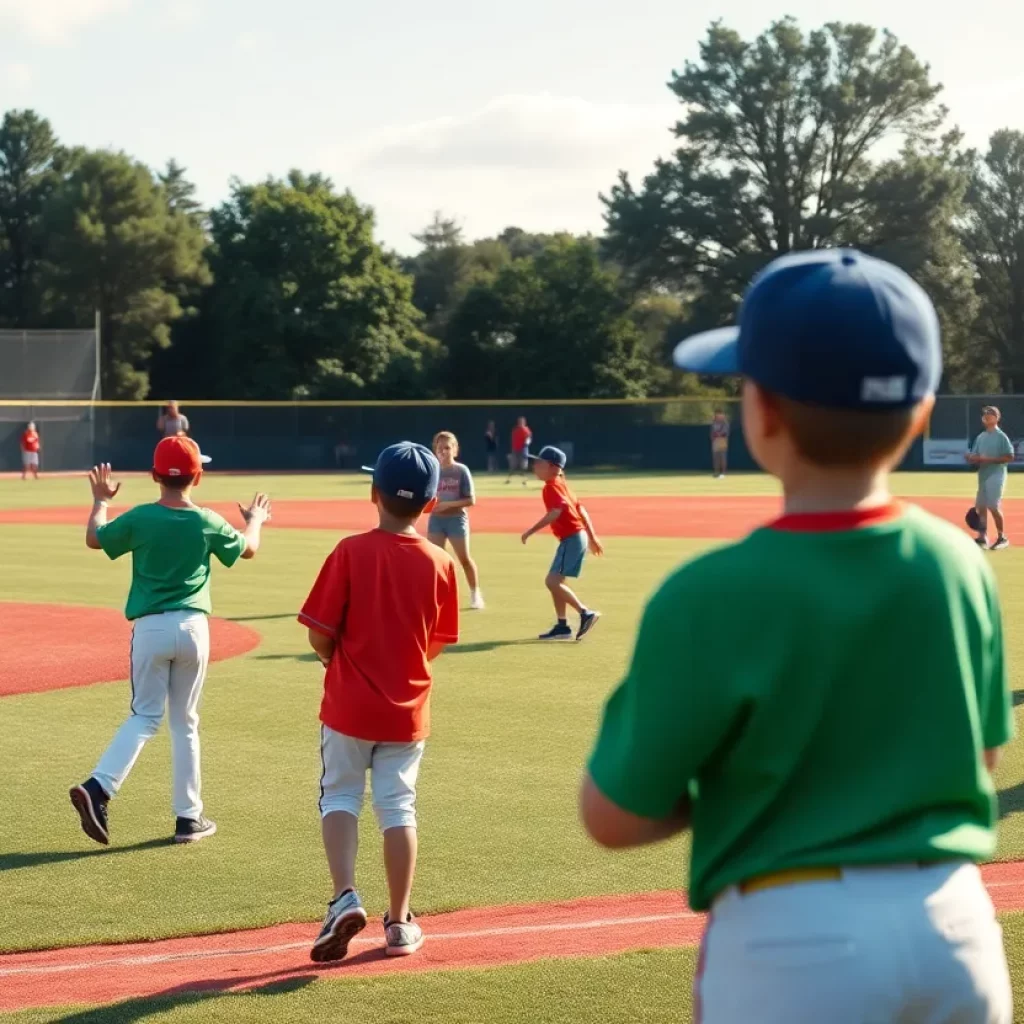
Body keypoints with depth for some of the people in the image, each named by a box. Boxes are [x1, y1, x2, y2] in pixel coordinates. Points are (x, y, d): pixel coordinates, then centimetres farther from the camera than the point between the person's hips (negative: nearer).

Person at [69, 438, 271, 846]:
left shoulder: (139, 518, -7)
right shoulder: (207, 523, -3)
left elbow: (95, 538, 11)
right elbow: (247, 549, 17)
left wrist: (100, 500, 29)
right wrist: (255, 520, 39)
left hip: (150, 627, 0)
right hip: (193, 627, 0)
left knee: (145, 717, 8)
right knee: (185, 722, 11)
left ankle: (98, 787, -14)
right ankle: (189, 817, 14)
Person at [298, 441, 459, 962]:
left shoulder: (351, 552, -12)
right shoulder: (440, 563, -4)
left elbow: (319, 633, -12)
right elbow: (436, 643, 4)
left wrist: (341, 662, 9)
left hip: (349, 705, -2)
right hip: (408, 709, 2)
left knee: (339, 796, 13)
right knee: (398, 808, 12)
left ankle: (344, 896, -7)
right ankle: (399, 923, 15)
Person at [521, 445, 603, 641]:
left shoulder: (551, 487, -12)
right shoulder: (560, 484, 17)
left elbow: (556, 511, -28)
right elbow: (580, 509, 19)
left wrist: (531, 531, -27)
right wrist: (592, 537, 23)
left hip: (571, 539, -10)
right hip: (577, 537, 10)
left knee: (552, 581, -12)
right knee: (554, 582, 13)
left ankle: (586, 613, -14)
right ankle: (562, 626, 15)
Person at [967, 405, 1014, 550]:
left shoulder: (1001, 437, -7)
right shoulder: (980, 437, 14)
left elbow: (1009, 457, -12)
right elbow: (974, 456, 18)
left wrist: (989, 459, -18)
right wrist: (972, 458, -7)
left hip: (996, 476, -7)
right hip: (982, 476, 7)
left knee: (994, 506, -11)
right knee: (980, 506, 5)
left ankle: (1002, 538, 1)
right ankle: (982, 538, 10)